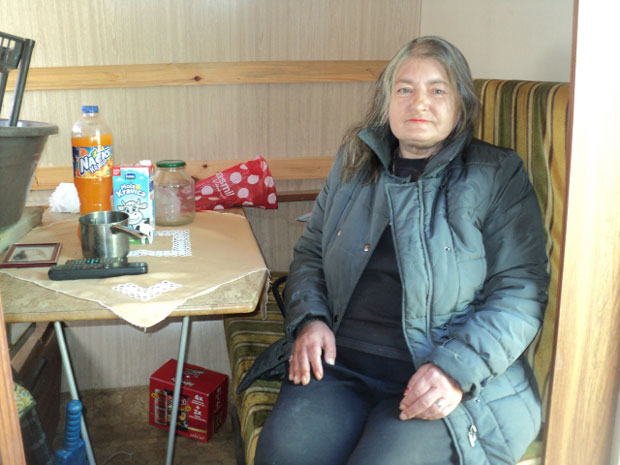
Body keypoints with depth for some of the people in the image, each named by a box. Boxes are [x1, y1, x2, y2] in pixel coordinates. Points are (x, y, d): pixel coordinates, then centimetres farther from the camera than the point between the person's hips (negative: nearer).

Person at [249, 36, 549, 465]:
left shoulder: (497, 176, 3)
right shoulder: (353, 166, 15)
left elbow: (522, 291, -4)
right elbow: (310, 252, 21)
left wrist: (457, 368, -17)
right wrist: (309, 318, 1)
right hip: (342, 361, 3)